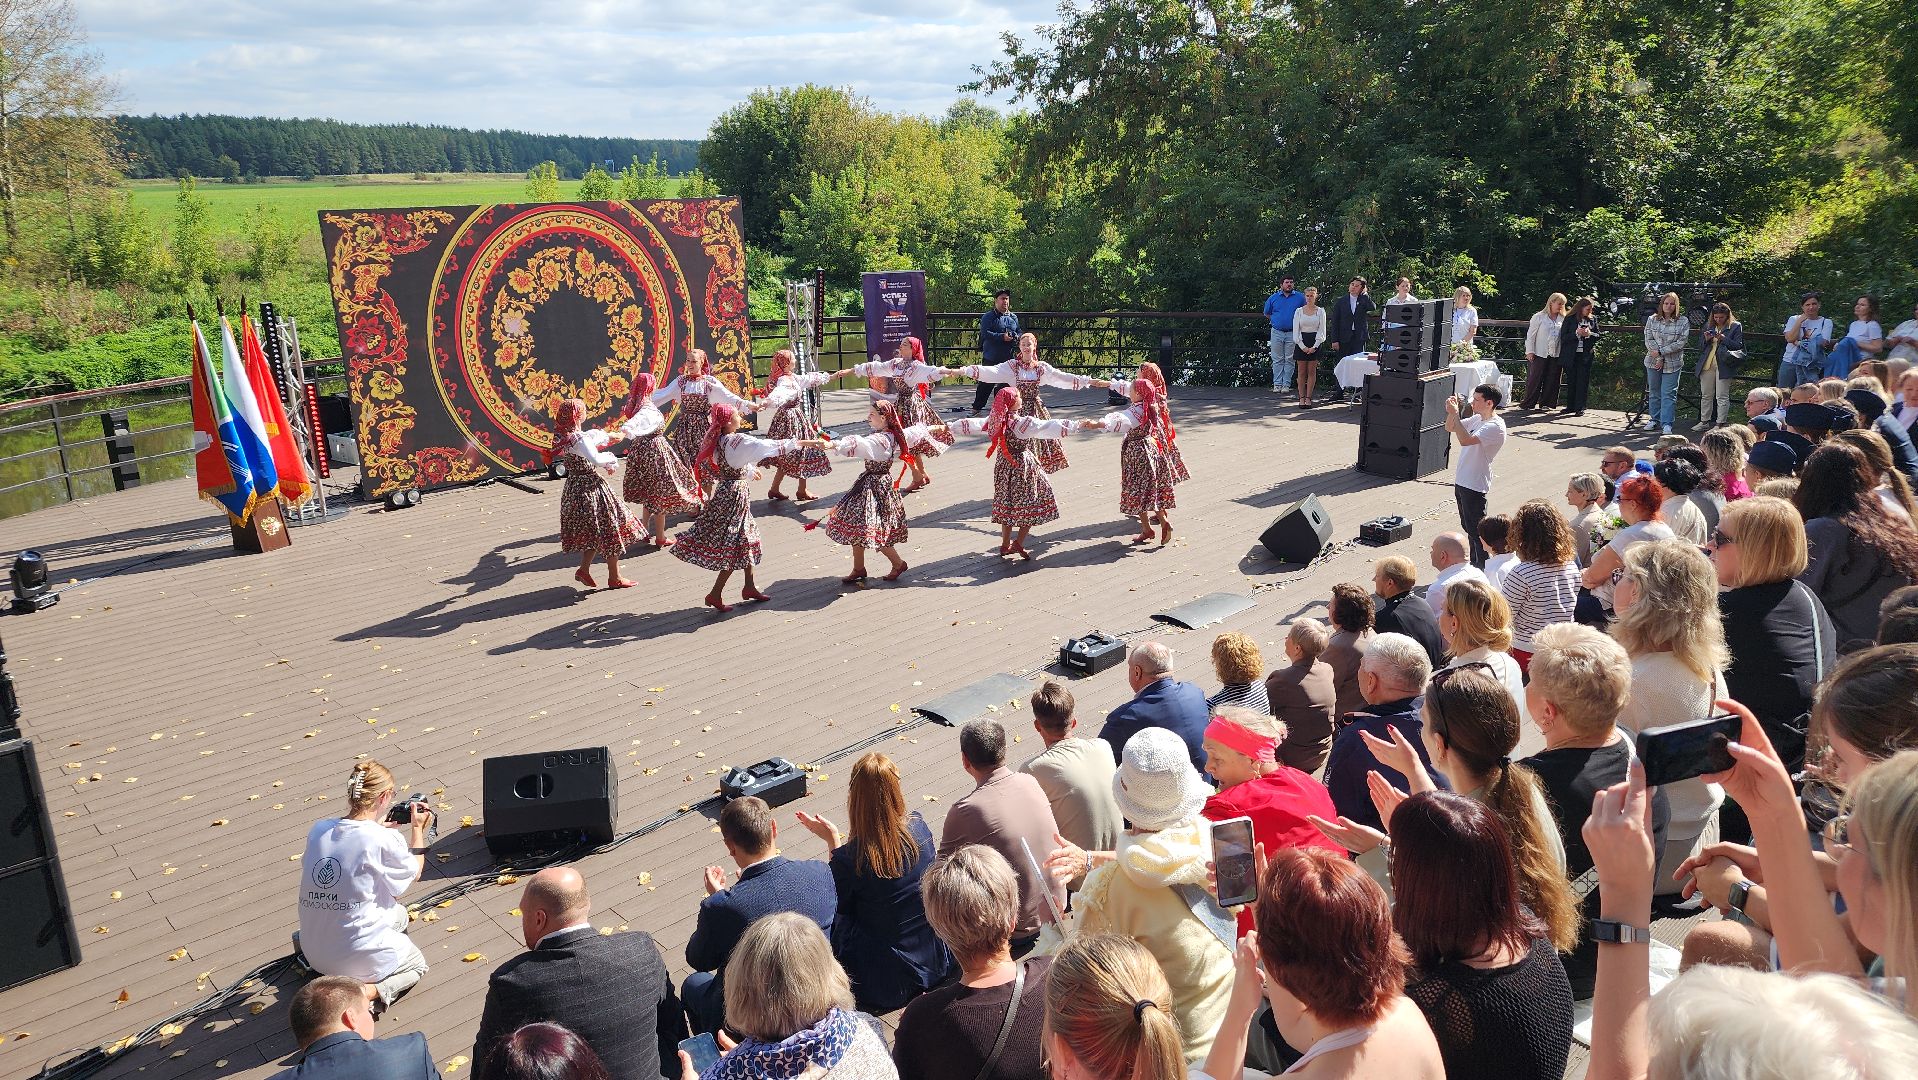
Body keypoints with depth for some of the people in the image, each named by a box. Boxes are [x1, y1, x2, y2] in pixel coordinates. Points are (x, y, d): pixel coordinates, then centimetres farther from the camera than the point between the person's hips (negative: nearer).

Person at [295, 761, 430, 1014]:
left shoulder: (319, 830, -6)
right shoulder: (386, 841, -22)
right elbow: (413, 874, -2)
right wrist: (418, 829, 8)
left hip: (314, 953, 6)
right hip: (361, 955, -6)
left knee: (399, 914, 31)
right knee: (417, 964, 26)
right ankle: (367, 992, -4)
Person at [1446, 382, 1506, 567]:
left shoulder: (1495, 427, -20)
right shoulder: (1477, 419, 8)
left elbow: (1465, 440, -32)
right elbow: (1449, 428, 18)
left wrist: (1455, 413, -27)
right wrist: (1451, 412, -2)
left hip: (1475, 485, -9)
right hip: (1462, 482, 9)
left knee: (1477, 530, -2)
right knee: (1468, 527, 18)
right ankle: (1474, 564, 30)